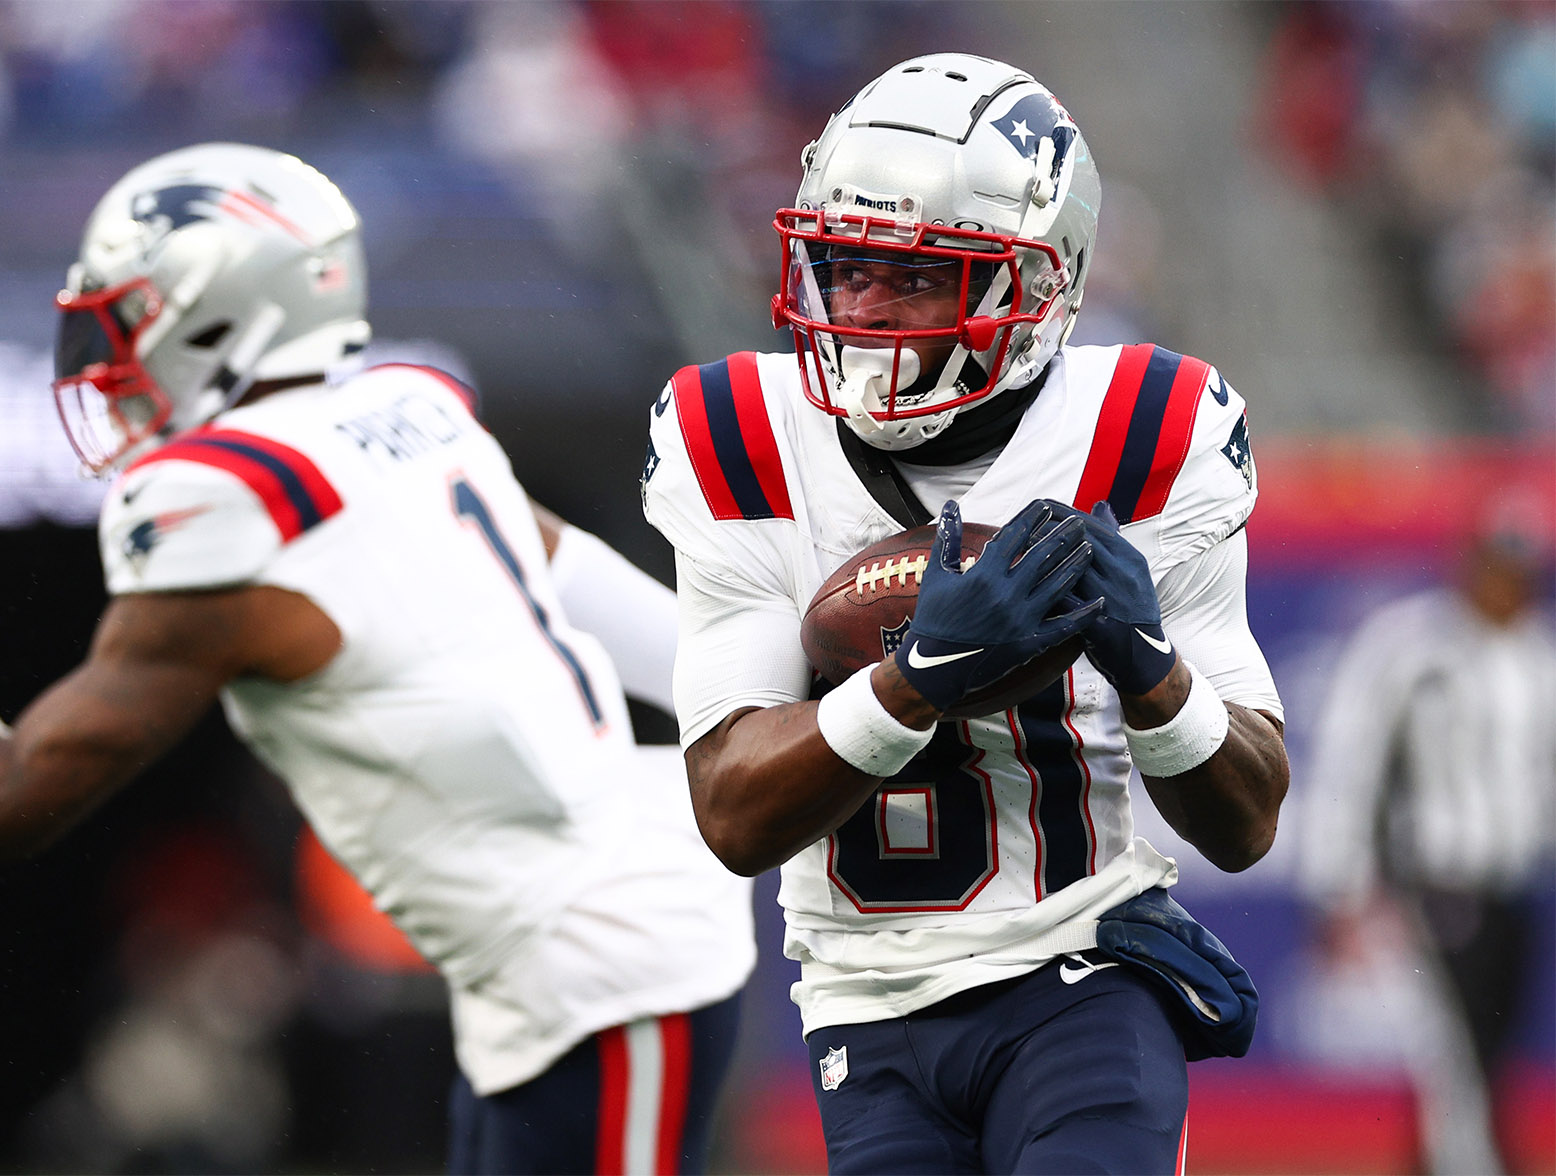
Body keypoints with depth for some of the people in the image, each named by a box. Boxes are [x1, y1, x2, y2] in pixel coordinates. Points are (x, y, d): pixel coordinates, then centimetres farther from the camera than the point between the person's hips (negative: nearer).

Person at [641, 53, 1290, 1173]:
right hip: (875, 1018, 2)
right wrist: (920, 673, -29)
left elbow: (1246, 827, -5)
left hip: (1085, 982, -2)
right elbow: (736, 818, -14)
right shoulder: (741, 453, -4)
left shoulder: (1144, 448, -7)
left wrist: (1149, 663, -25)